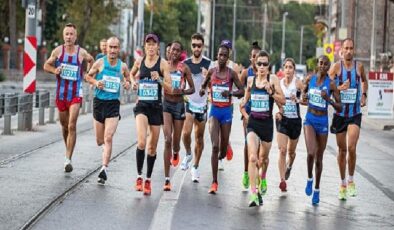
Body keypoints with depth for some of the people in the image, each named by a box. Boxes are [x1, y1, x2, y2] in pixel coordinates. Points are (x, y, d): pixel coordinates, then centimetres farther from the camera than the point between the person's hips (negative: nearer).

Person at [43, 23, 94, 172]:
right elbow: (46, 65, 8)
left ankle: (68, 159, -14)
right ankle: (68, 152, 35)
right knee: (64, 126, 14)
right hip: (61, 93, 2)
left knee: (71, 126, -13)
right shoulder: (58, 51, -1)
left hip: (75, 94, -2)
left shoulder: (81, 52, -3)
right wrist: (54, 70, -13)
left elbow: (91, 60, 18)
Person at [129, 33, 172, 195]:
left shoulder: (162, 63, -3)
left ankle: (148, 180, 23)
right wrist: (133, 82, 6)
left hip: (156, 107, 0)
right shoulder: (139, 62, 4)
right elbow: (132, 73, 27)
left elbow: (170, 88, -6)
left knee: (152, 147, 9)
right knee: (141, 142, -21)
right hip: (142, 105, 0)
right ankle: (139, 176, -9)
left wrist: (159, 79, -23)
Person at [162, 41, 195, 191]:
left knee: (175, 141, 10)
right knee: (167, 140, -15)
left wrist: (182, 91, -14)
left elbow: (192, 88, 5)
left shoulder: (184, 68, 1)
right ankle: (167, 179, -14)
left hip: (179, 105, 1)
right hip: (165, 104, -1)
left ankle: (175, 153, 52)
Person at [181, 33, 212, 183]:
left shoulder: (209, 64, -5)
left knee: (199, 137, 7)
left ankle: (195, 167, 19)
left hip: (202, 104, 0)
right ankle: (188, 154, 12)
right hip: (188, 102, 0)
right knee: (186, 132, -17)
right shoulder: (185, 64, 2)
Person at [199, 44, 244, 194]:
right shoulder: (211, 72, 2)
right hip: (214, 110, 0)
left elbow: (242, 91, -3)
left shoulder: (231, 73, -4)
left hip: (227, 111, 0)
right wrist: (202, 90, -4)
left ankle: (222, 154, 51)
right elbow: (204, 84, 19)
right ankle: (214, 182, -11)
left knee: (223, 146, 10)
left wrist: (230, 93, -21)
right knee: (215, 146, -13)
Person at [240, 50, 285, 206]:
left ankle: (262, 179, 52)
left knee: (263, 157, 18)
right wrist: (246, 115, 9)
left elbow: (283, 101, -10)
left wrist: (271, 91, -22)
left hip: (267, 123, 0)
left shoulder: (273, 80, -4)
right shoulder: (250, 80, 4)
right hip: (253, 123, 0)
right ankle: (254, 194, -20)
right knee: (252, 157, -17)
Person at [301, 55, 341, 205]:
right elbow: (304, 92, 21)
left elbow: (340, 108, -7)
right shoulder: (310, 79, -1)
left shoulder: (331, 84, -7)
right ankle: (309, 179, 8)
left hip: (323, 122, -1)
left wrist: (328, 99, -24)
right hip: (310, 120, 1)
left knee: (319, 158, 10)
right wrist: (303, 99, -1)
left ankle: (317, 189, 28)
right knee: (311, 153, -21)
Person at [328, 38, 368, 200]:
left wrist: (364, 95, 7)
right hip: (340, 114, 0)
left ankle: (351, 181, 4)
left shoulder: (359, 66, 1)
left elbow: (364, 81, 22)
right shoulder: (336, 67, -6)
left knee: (351, 148, -16)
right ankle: (343, 184, 23)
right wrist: (339, 88, -28)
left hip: (355, 114, 0)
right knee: (342, 150, 9)